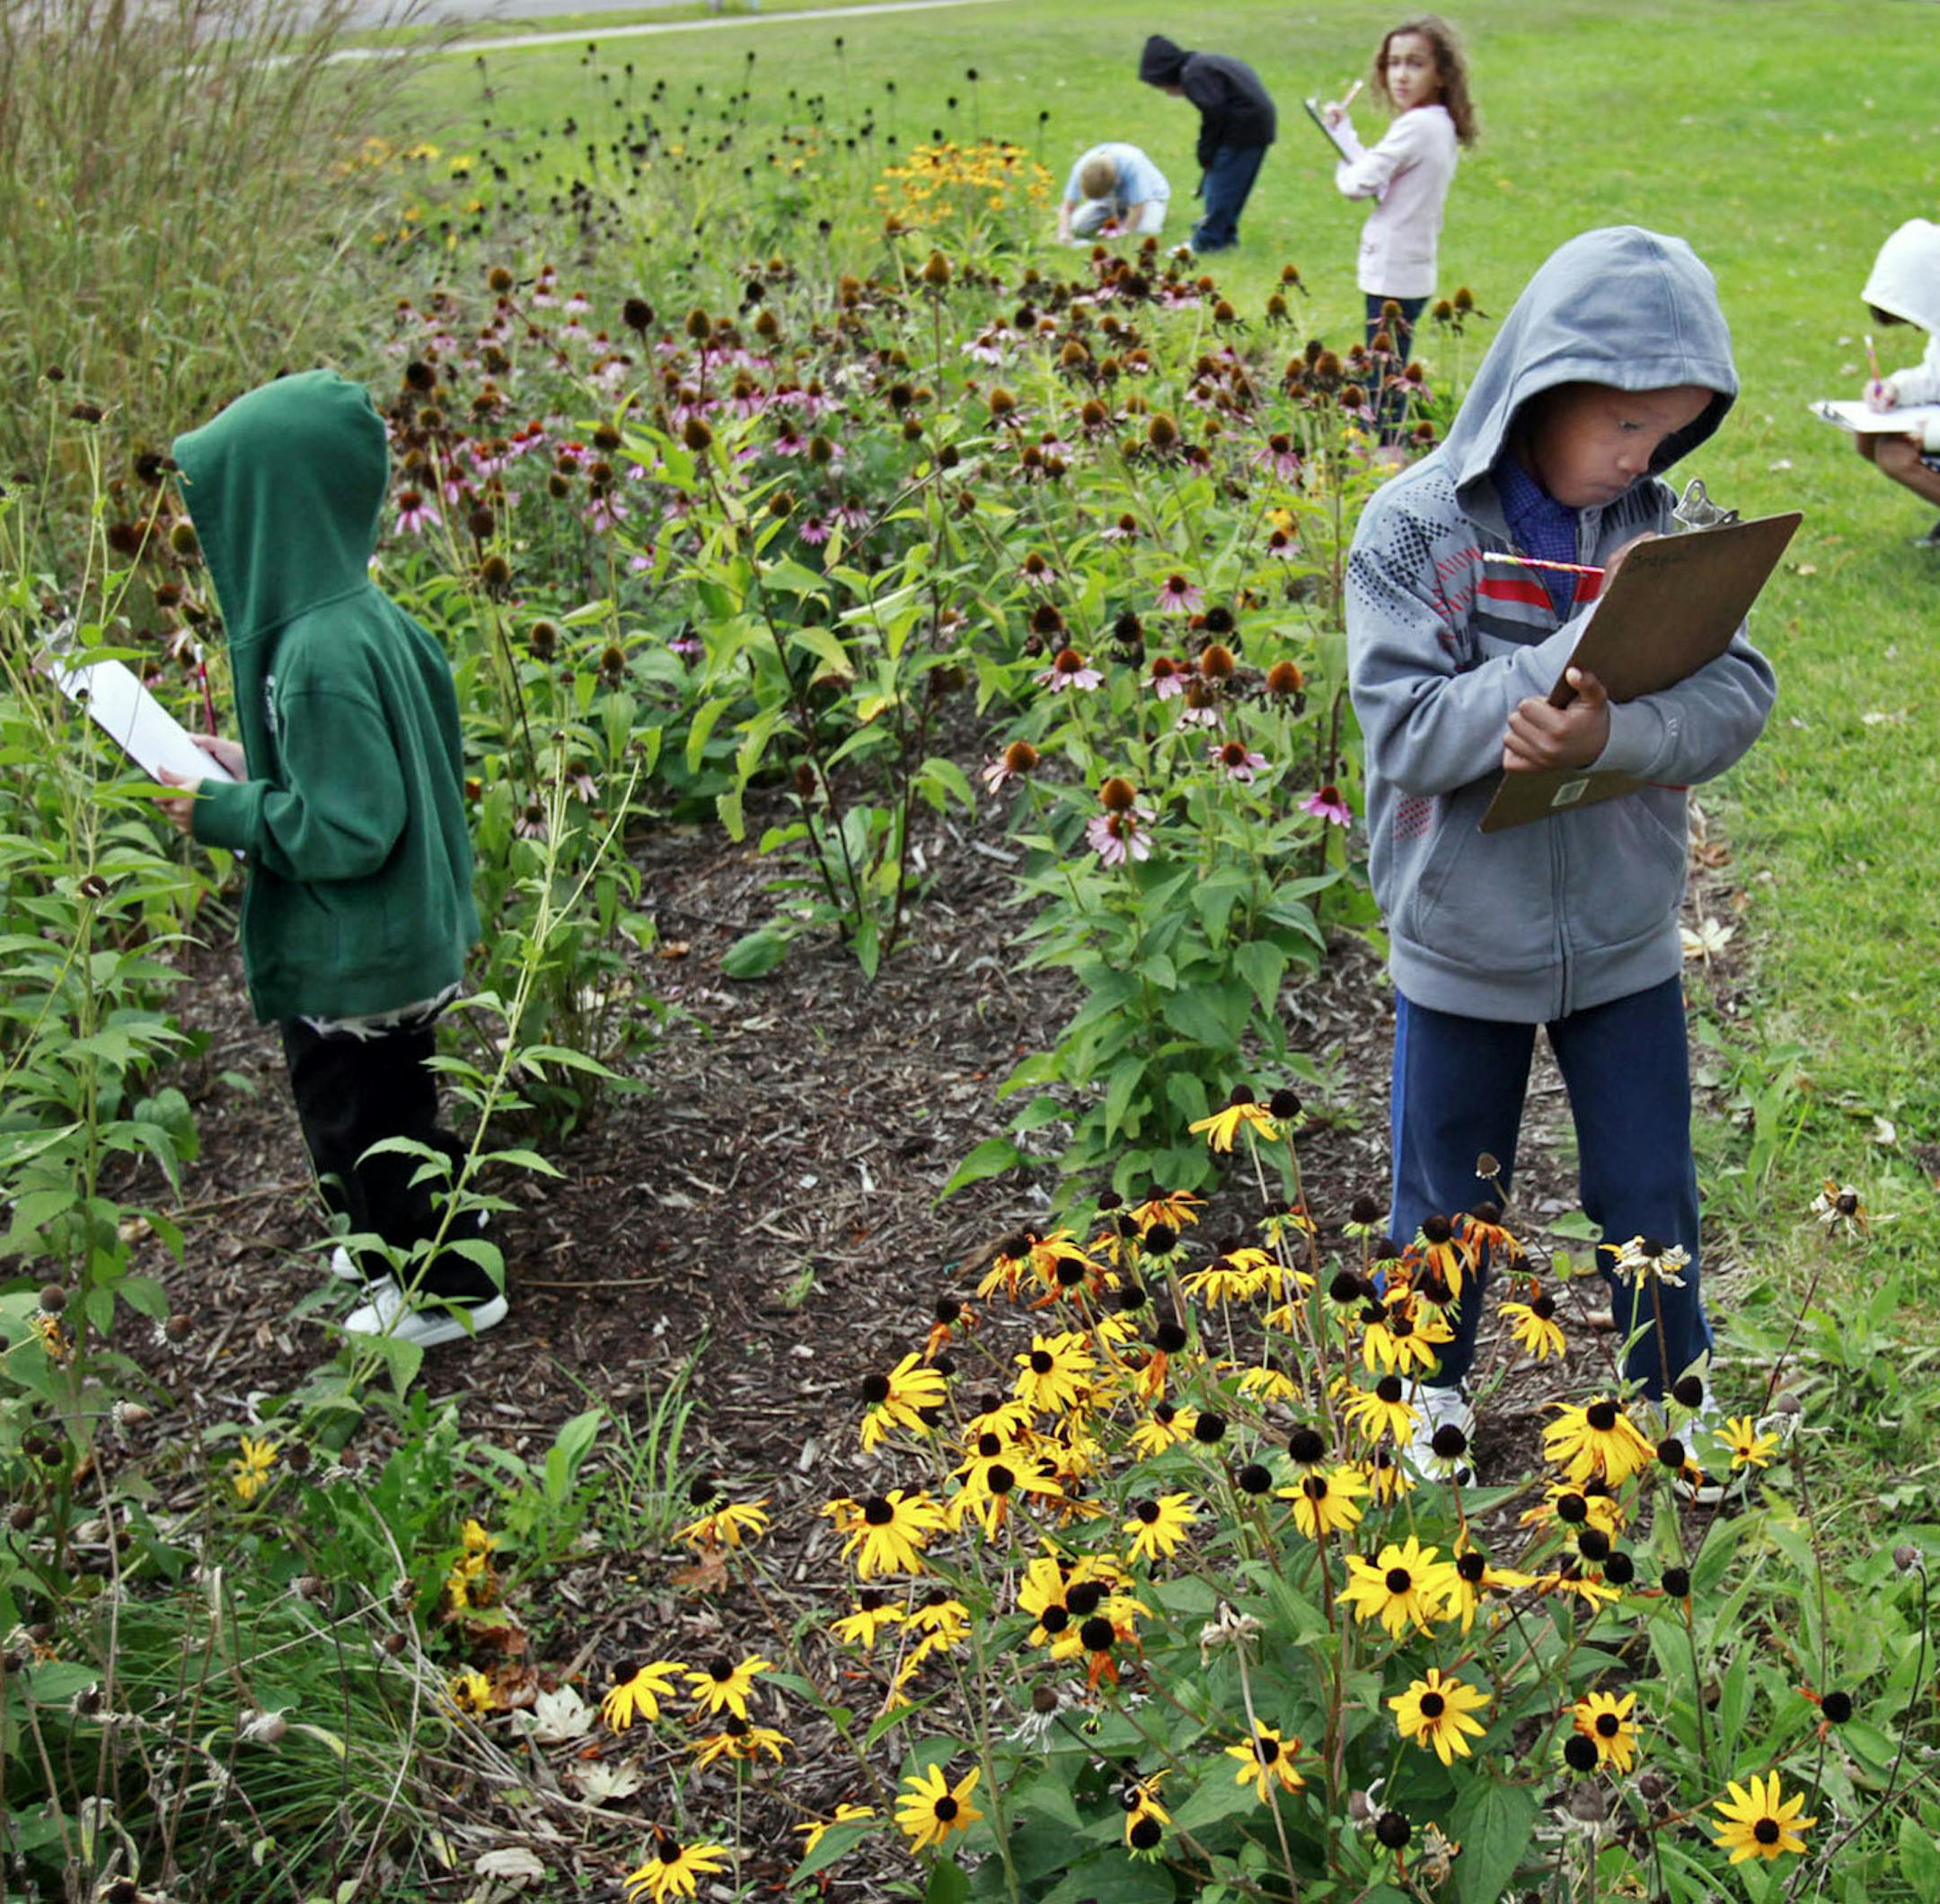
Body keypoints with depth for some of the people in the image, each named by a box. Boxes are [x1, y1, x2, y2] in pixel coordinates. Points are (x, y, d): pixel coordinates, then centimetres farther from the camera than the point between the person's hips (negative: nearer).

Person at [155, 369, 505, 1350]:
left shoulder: (320, 657, -31)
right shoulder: (363, 613, -3)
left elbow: (351, 829, -30)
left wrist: (227, 812, -19)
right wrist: (257, 773, 6)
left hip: (352, 964, -9)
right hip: (398, 938, 9)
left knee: (365, 1126, 13)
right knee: (385, 1113, 27)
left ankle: (447, 1288, 31)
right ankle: (403, 1241, 48)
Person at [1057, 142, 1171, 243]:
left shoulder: (1132, 165, -41)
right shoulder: (1083, 167, -29)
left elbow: (1137, 209, -34)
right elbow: (1067, 207, -24)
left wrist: (1121, 233, -31)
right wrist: (1064, 233, -39)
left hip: (1150, 194, -4)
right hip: (1116, 197, 4)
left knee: (1144, 229, -33)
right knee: (1077, 225, -12)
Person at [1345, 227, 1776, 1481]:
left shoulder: (1658, 525, -5)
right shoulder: (1416, 528, -15)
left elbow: (1739, 696, -14)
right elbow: (1408, 733, -23)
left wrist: (1610, 734, -34)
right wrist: (1591, 638, -31)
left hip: (1626, 939, 2)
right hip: (1464, 942, -2)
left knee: (1649, 1196, 17)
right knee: (1448, 1192, 18)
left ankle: (1679, 1392, 41)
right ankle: (1429, 1386, 43)